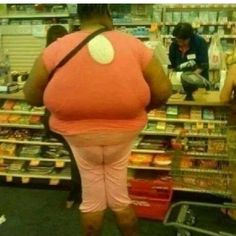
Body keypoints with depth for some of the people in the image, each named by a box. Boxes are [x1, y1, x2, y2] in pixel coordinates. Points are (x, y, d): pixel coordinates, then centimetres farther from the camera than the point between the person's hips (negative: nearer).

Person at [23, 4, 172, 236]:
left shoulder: (57, 48, -7)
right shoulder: (133, 45, -6)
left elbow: (31, 95, 0)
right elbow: (163, 91, -4)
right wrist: (140, 108, 14)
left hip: (80, 135, -1)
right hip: (122, 133, 1)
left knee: (92, 199, 18)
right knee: (120, 197, 20)